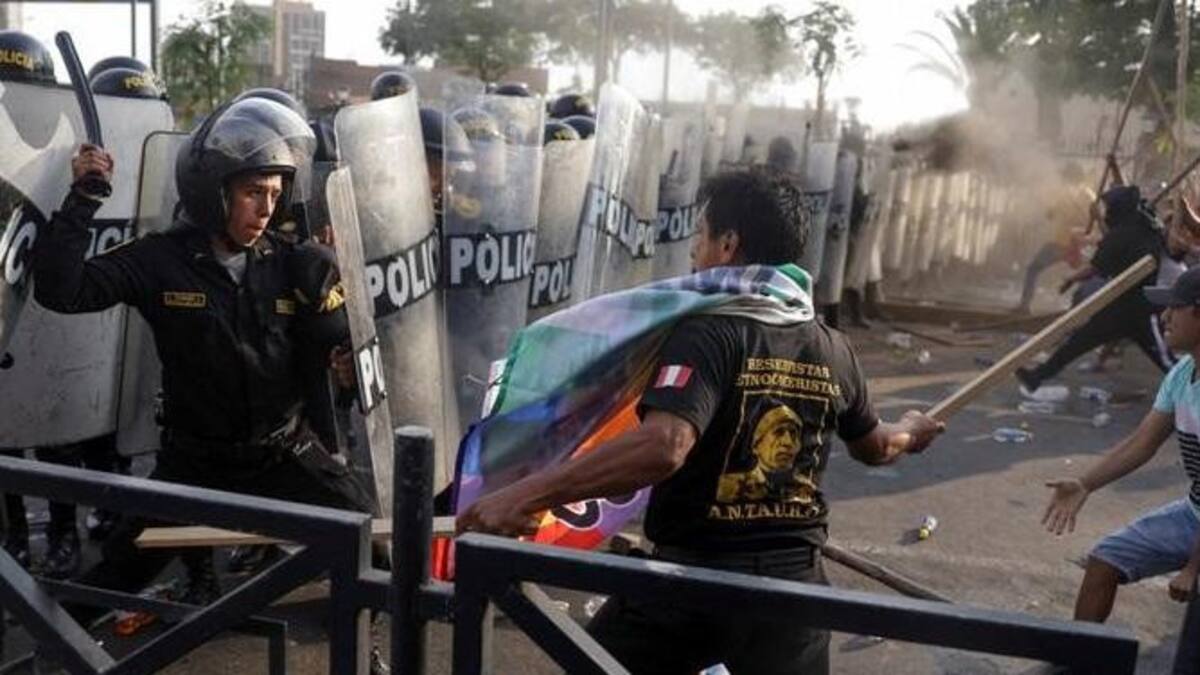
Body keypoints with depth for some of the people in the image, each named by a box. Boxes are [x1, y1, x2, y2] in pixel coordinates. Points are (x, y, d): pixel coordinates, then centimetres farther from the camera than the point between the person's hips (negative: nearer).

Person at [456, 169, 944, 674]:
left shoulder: (710, 332, -17)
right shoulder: (834, 351, 2)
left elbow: (662, 448, -33)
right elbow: (874, 447, 20)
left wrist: (526, 496, -33)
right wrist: (911, 432, 43)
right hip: (793, 581, 5)